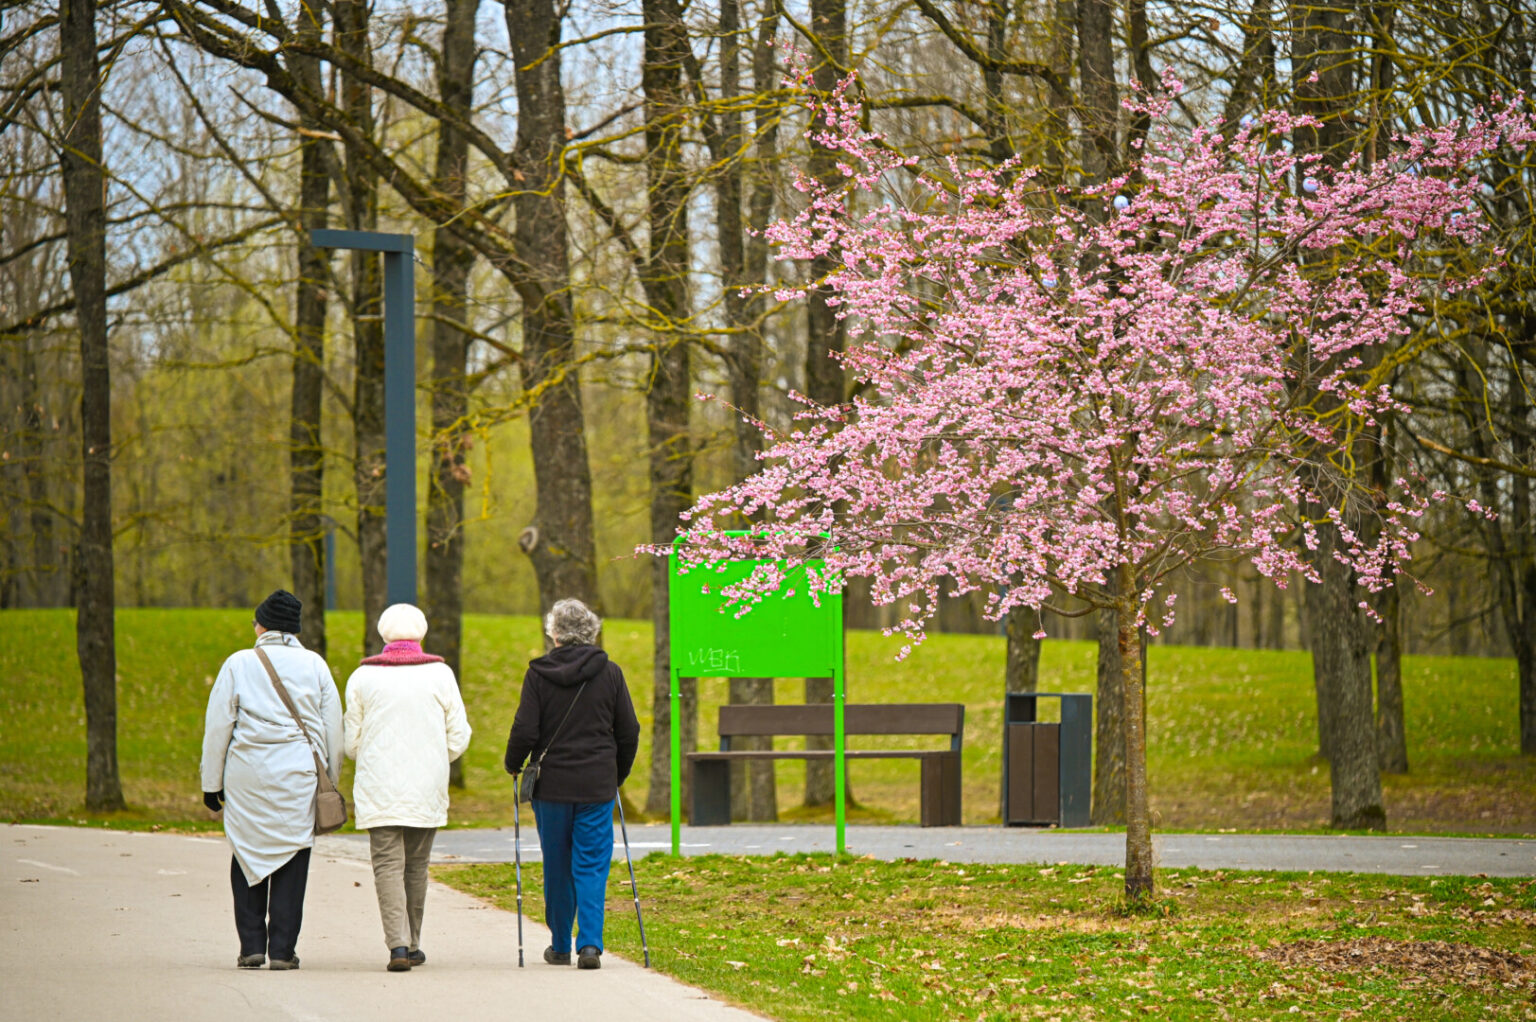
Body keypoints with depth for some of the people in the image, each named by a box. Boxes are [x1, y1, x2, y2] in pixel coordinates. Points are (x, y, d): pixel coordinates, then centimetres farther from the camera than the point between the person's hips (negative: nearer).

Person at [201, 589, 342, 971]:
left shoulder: (239, 664, 1)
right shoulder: (314, 665, 5)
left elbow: (217, 727, 2)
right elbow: (334, 728, 7)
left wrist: (212, 782, 8)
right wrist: (329, 780, 16)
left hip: (246, 777, -1)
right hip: (299, 779, 1)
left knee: (247, 855, 10)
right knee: (291, 859, 4)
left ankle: (252, 945, 5)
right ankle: (282, 949, 1)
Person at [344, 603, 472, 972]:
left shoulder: (363, 678, -1)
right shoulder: (440, 675, 0)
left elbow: (352, 743, 3)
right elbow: (458, 737, 2)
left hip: (379, 788, -1)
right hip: (427, 789, 1)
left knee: (388, 864, -3)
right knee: (416, 865, 14)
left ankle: (398, 944, -18)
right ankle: (411, 945, 21)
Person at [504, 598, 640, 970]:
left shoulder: (539, 675, -5)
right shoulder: (609, 673, 0)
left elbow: (524, 731, -7)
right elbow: (629, 732, 4)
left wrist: (513, 766, 12)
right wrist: (618, 775, 19)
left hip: (552, 785, 0)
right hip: (598, 786, 0)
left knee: (557, 869, 12)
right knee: (592, 866, 2)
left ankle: (560, 946, 20)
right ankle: (590, 943, -13)